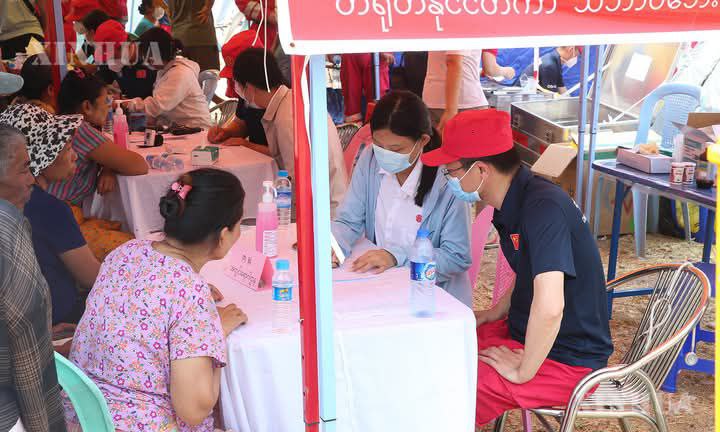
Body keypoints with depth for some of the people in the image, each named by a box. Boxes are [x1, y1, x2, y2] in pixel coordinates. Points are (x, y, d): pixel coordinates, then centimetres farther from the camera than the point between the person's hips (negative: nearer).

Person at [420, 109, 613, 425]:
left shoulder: (544, 207, -27)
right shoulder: (515, 202, 3)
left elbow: (549, 307, -36)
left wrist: (522, 371, -24)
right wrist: (492, 314, 11)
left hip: (567, 360, -9)